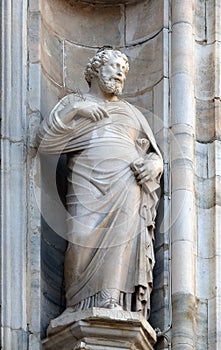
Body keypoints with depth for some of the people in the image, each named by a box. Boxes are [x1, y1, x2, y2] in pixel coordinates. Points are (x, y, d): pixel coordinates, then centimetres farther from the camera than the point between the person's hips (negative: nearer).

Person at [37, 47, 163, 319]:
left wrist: (153, 165, 1)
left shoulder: (132, 113, 30)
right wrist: (72, 110, -4)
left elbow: (155, 155, 25)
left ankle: (117, 306, -28)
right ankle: (81, 310, -23)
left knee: (123, 246, -20)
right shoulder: (74, 103, 22)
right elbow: (45, 141, 7)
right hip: (88, 192, -2)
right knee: (85, 244, -22)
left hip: (127, 194, 2)